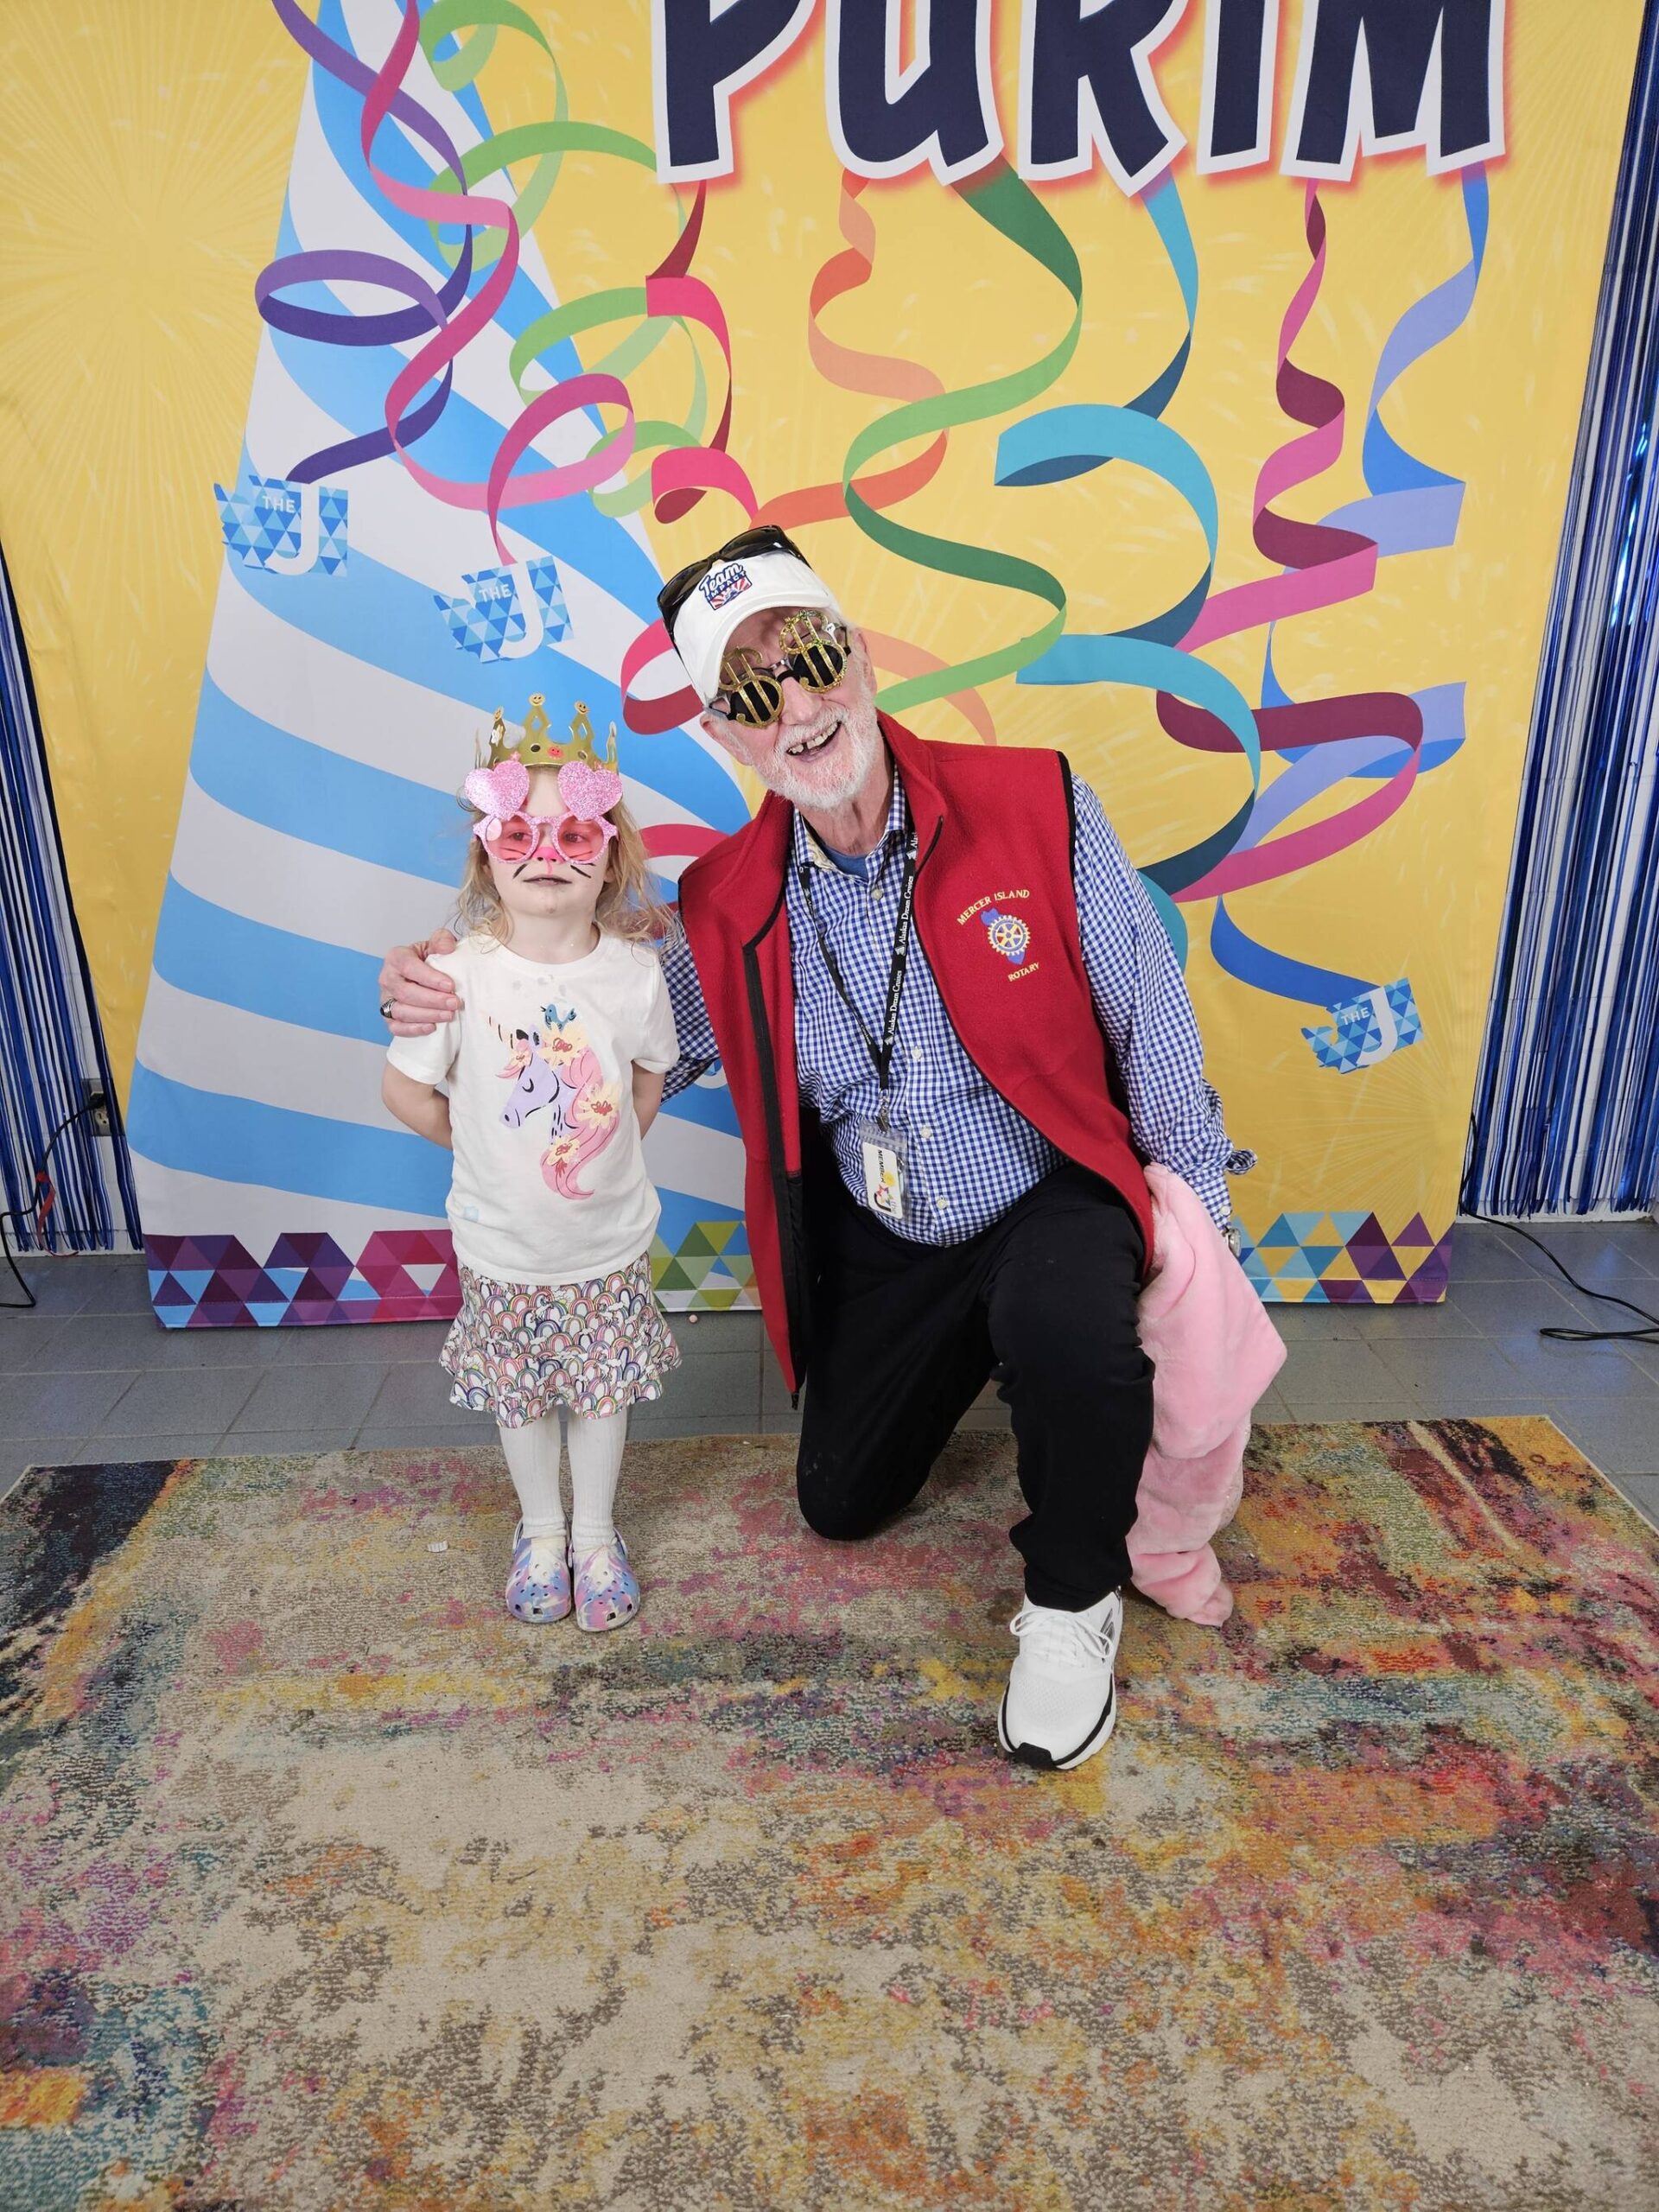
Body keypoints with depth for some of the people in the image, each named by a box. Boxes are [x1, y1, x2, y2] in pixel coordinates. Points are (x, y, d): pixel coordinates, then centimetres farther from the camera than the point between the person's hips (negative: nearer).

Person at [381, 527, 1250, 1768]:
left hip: (1054, 1198, -3)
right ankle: (969, 1357, 42)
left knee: (1063, 1324, -38)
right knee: (841, 1503, 13)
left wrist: (1195, 1218, -8)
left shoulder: (1038, 806, -17)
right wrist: (459, 1007, -13)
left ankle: (1073, 1603, -6)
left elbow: (1148, 1016, -10)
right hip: (880, 1244, 4)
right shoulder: (727, 904, -8)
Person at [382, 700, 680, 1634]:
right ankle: (542, 1530, 42)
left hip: (610, 1241, 1)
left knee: (605, 1390, 15)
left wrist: (601, 1156, 1)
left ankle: (597, 1534, 39)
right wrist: (493, 1150, -2)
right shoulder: (459, 975, -19)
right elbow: (406, 1090, -7)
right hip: (503, 1249, 0)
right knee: (520, 1396, 17)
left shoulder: (633, 973, -13)